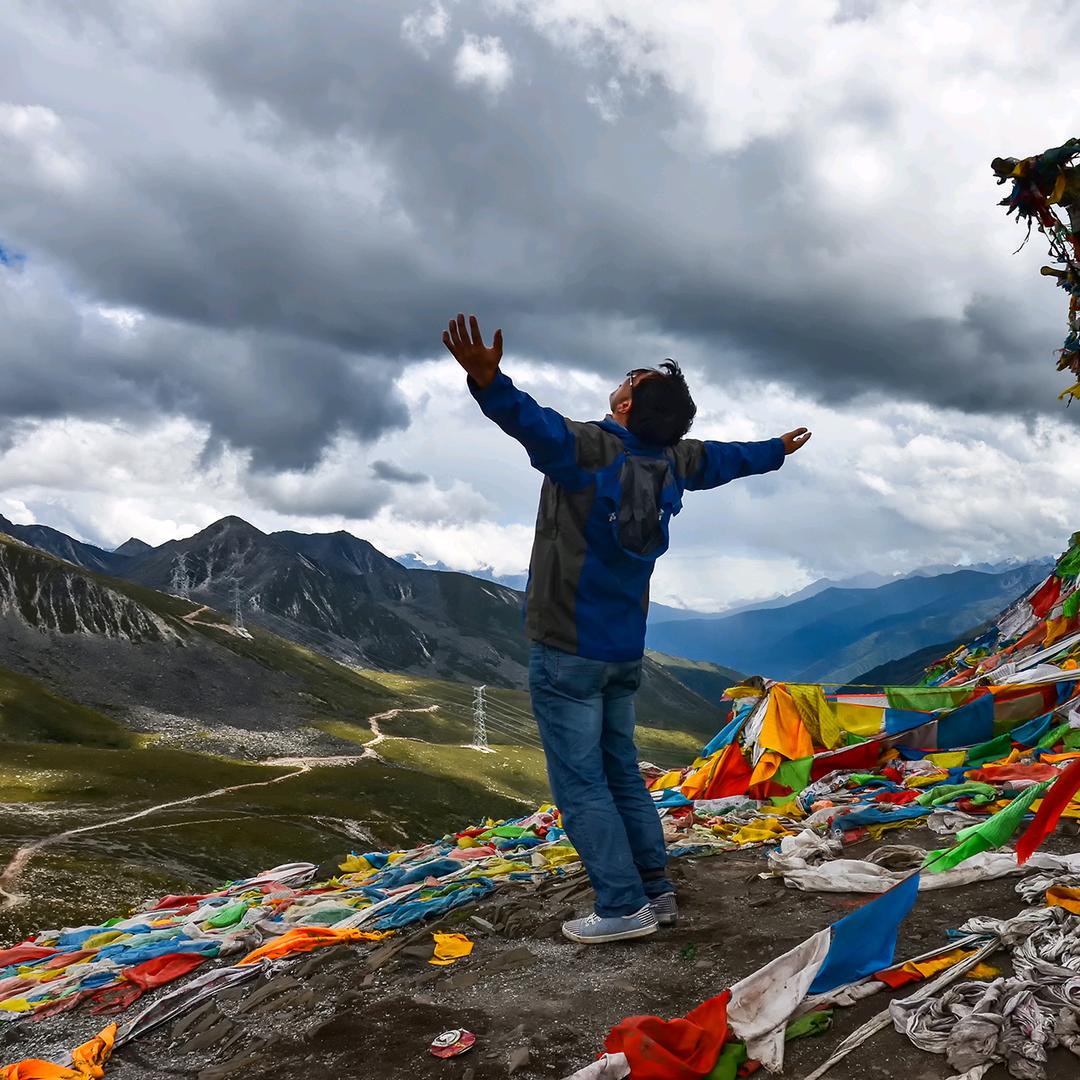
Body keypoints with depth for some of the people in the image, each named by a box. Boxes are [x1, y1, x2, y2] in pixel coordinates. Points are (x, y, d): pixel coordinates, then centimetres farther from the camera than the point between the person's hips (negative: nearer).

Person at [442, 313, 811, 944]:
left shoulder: (587, 448, -18)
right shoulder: (674, 461, 3)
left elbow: (532, 422, -39)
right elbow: (725, 458, 22)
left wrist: (488, 380, -54)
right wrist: (779, 449, 42)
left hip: (566, 651, -7)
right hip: (625, 652, 7)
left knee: (580, 784, 1)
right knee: (623, 775, 18)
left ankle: (624, 908, 3)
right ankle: (658, 893, 23)